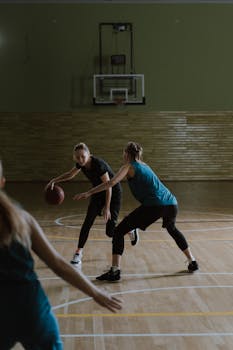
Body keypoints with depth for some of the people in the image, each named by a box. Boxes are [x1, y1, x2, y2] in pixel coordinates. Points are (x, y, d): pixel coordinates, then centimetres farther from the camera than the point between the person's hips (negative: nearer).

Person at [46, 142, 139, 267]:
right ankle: (78, 253, -3)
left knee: (110, 232, -6)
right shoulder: (81, 164, -11)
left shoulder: (98, 164, -33)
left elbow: (108, 187, -27)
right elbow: (70, 175, 10)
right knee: (88, 221, -10)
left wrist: (107, 208, -24)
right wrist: (54, 181, -1)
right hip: (99, 192, 6)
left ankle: (130, 229, 26)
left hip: (113, 193, -6)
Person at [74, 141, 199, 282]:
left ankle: (115, 271, -11)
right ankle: (193, 262, 43)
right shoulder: (144, 165, 26)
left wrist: (88, 193, -9)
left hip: (154, 205, -7)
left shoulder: (129, 166, 6)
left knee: (119, 232, -1)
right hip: (171, 202, 7)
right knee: (172, 229, 38)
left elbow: (111, 182, -9)